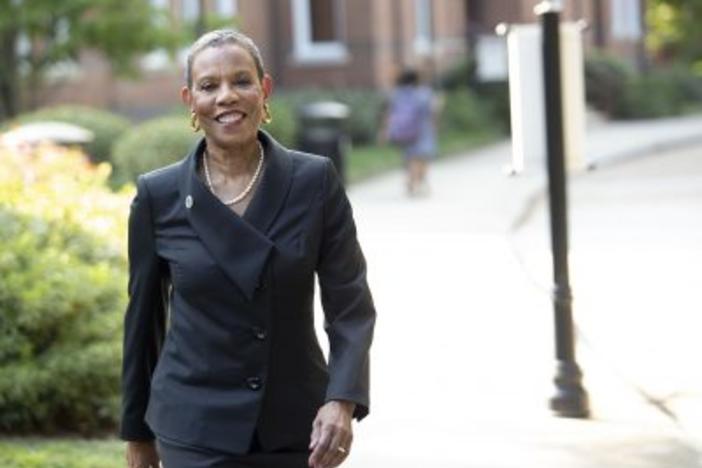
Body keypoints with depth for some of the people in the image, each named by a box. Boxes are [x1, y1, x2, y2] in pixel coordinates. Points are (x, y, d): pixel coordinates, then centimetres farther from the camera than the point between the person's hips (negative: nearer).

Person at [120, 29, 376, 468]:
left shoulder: (315, 180, -5)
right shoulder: (158, 195, -3)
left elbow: (349, 303, -6)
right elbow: (143, 316, 5)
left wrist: (342, 402, -21)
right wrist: (137, 431, 11)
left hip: (295, 427, 1)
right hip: (195, 431, -1)